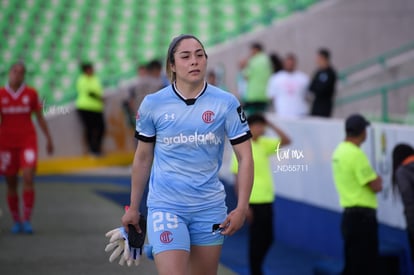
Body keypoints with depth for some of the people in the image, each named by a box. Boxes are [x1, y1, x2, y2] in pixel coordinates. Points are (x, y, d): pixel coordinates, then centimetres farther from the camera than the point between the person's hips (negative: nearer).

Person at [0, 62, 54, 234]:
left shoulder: (31, 93, 2)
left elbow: (40, 117, 10)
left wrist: (48, 139, 10)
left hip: (27, 141, -1)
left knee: (28, 178, -16)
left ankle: (27, 220, -11)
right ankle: (16, 221, 17)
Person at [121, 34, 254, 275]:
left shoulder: (226, 103, -4)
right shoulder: (152, 104, -3)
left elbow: (245, 157, -1)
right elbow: (143, 158, 9)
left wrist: (242, 208, -9)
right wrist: (133, 208, 12)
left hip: (210, 208, 1)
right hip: (166, 207, -1)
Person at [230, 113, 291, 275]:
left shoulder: (264, 144, 9)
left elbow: (286, 141, 7)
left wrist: (271, 125, -2)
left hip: (267, 201, 7)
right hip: (254, 202, -7)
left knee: (267, 239, 11)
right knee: (256, 240, -1)